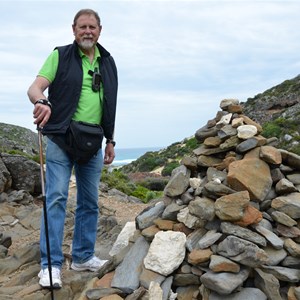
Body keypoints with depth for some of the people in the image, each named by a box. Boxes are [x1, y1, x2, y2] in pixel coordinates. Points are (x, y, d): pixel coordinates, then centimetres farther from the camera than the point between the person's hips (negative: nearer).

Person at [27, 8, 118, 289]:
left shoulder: (108, 62, 12)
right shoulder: (60, 55, 0)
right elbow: (34, 87, -10)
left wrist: (110, 140, 14)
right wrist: (41, 102, -34)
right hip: (61, 139, -4)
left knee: (89, 202, 9)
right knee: (56, 198, -8)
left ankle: (83, 256, 22)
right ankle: (51, 264, -1)